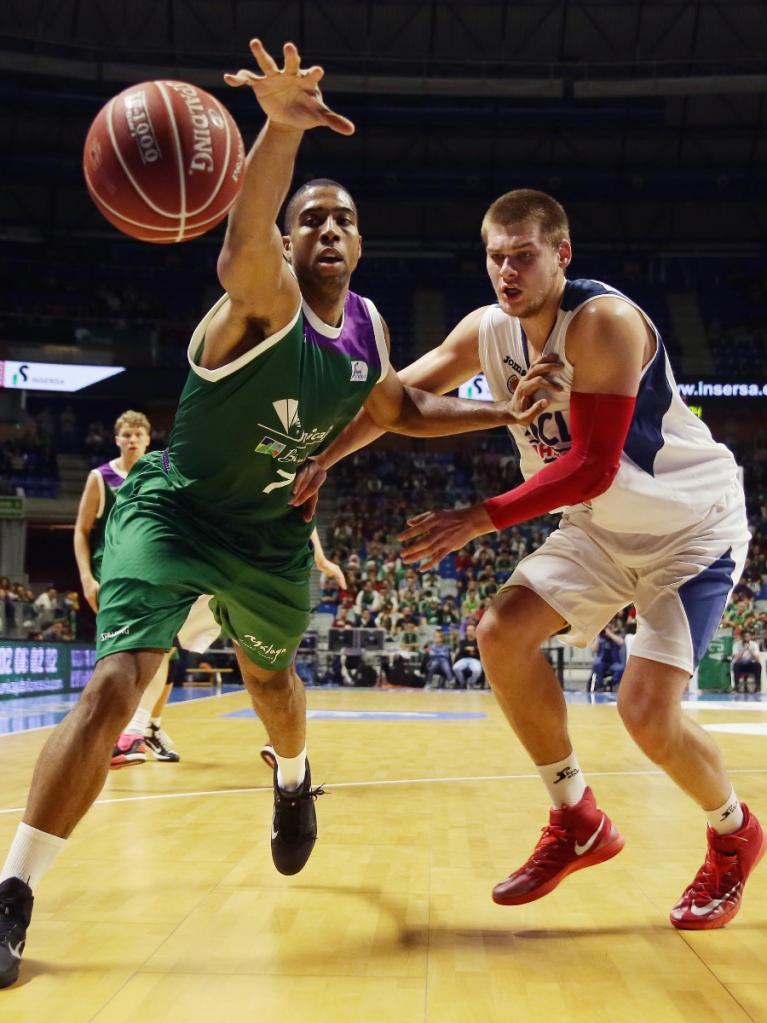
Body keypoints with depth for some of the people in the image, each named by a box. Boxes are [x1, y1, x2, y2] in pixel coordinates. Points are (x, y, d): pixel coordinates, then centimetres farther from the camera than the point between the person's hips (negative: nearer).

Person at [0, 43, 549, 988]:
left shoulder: (369, 328, -1)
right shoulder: (266, 296, -22)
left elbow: (402, 409, 18)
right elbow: (241, 244, -48)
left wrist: (505, 412, 5)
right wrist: (280, 127, -67)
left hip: (274, 533, 6)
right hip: (173, 511, -6)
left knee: (269, 678, 25)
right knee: (116, 683, -22)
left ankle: (294, 782, 61)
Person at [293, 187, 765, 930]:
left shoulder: (603, 322, -27)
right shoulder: (486, 331, -5)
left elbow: (592, 466, -31)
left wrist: (480, 520, -34)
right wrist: (320, 461, -8)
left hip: (692, 524, -7)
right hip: (601, 524, 7)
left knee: (646, 710, -17)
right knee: (502, 634, -6)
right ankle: (578, 825, 11)